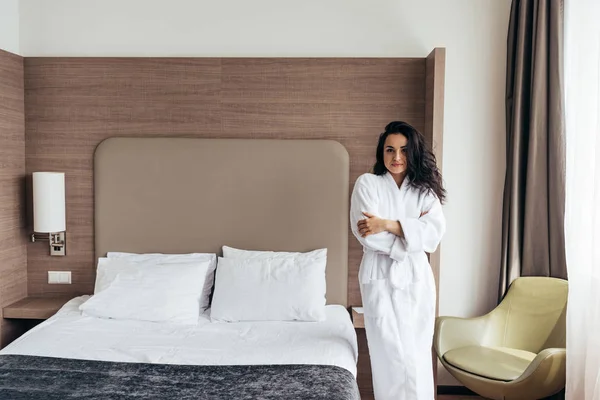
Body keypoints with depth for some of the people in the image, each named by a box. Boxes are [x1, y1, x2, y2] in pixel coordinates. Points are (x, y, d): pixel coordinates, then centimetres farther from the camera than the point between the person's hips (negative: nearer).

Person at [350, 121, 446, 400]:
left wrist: (388, 224, -18)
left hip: (417, 279, 3)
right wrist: (413, 231, -10)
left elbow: (435, 232, -9)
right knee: (393, 355, -6)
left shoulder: (425, 189, 8)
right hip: (381, 278, -3)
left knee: (418, 354, 9)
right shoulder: (367, 183, -1)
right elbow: (367, 235, -13)